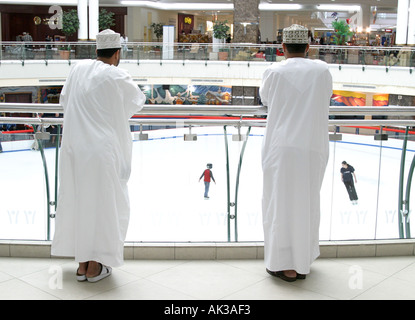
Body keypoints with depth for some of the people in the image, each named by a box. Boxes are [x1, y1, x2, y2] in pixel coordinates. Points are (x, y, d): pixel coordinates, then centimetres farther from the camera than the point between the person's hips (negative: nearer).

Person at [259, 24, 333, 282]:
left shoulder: (275, 72, -4)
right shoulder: (322, 70, 2)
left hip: (282, 147, -2)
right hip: (313, 149, 3)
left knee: (281, 203, 6)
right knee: (307, 203, 15)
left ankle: (286, 266, 10)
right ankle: (303, 262, 25)